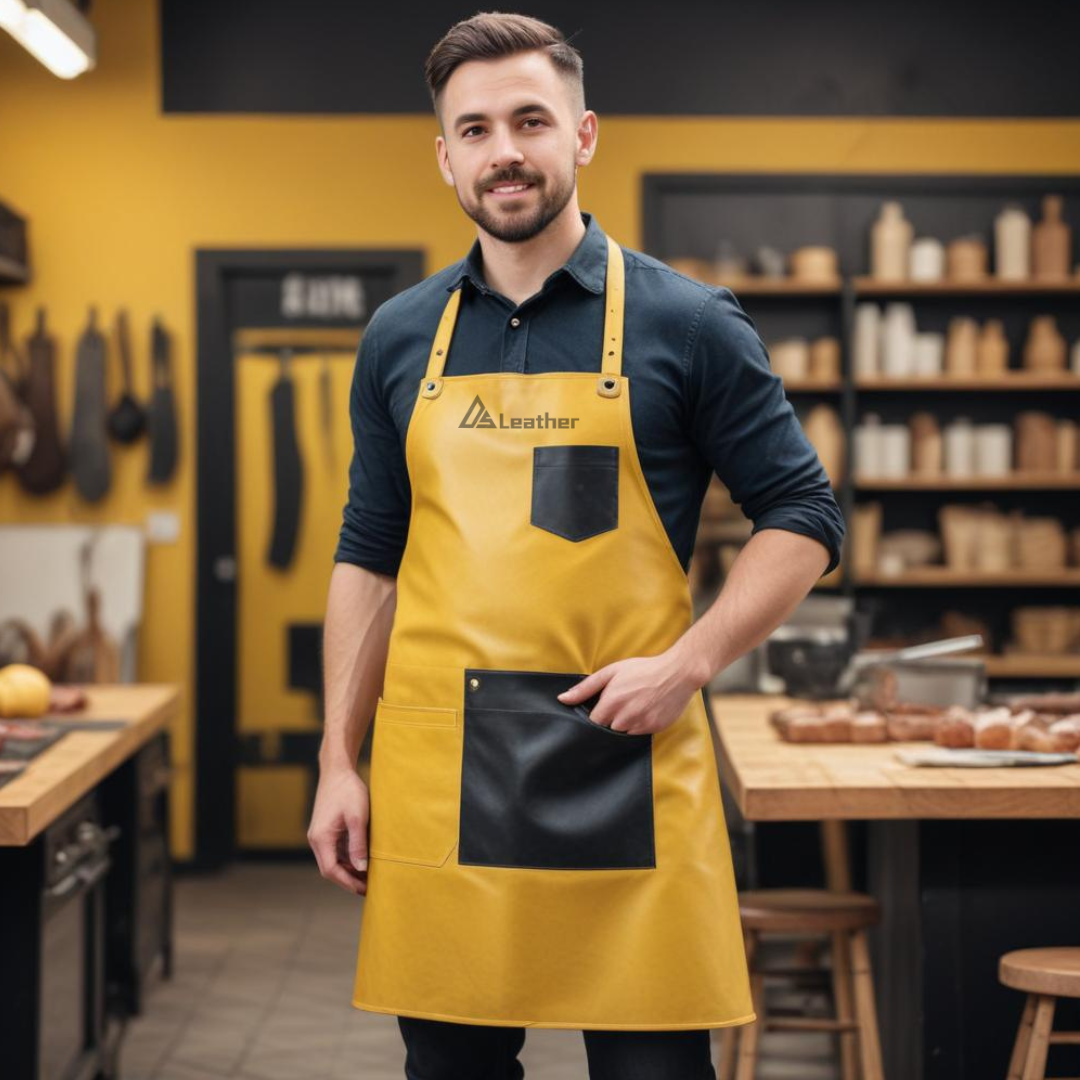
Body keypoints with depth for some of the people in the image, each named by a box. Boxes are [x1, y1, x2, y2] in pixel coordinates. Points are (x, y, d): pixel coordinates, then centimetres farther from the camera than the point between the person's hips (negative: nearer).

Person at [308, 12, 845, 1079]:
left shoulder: (686, 324, 1)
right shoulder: (400, 339, 11)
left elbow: (803, 519, 2)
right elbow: (367, 558, 14)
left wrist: (687, 663, -11)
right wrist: (338, 762, 8)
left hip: (624, 768, -3)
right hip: (435, 779, 3)